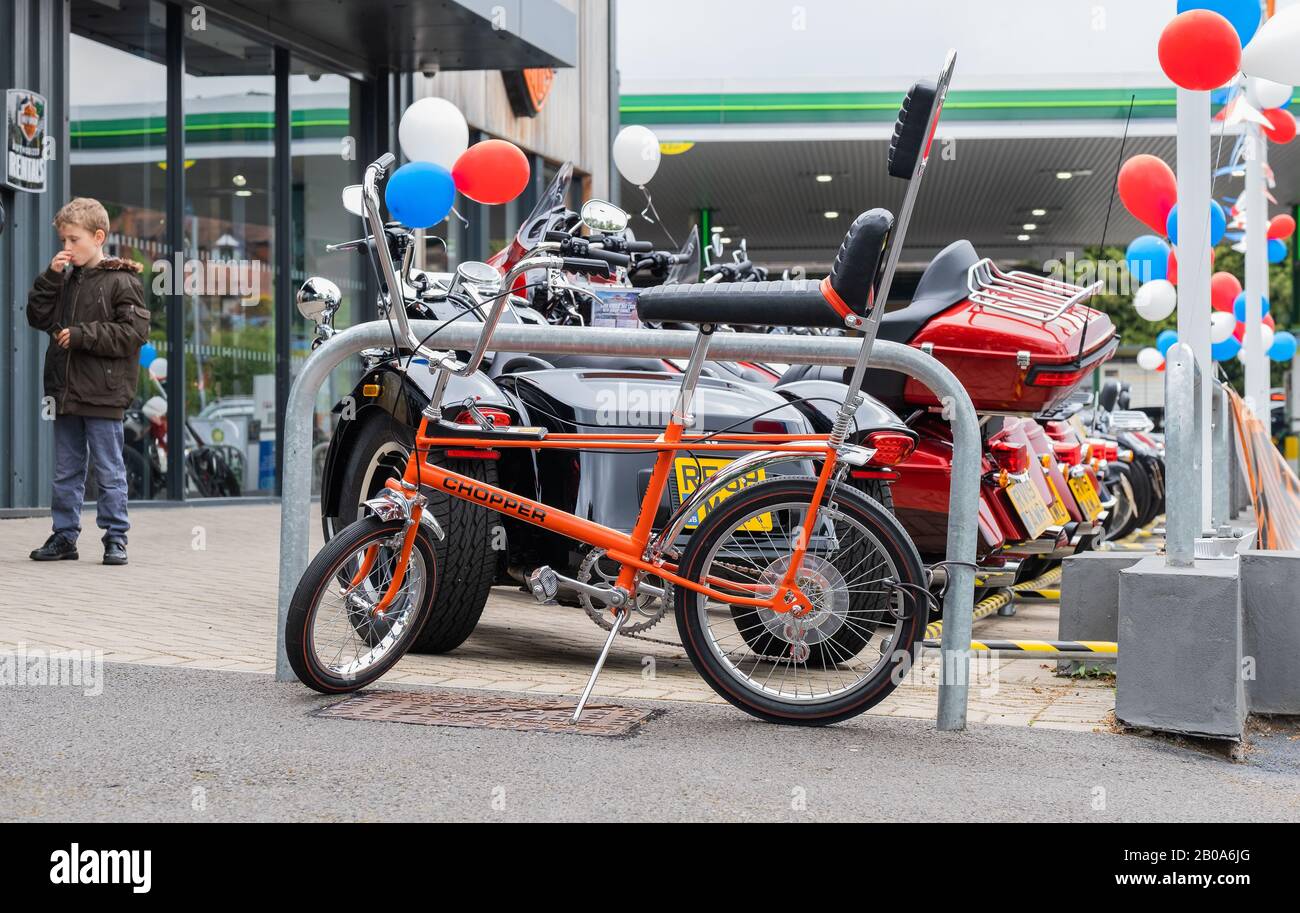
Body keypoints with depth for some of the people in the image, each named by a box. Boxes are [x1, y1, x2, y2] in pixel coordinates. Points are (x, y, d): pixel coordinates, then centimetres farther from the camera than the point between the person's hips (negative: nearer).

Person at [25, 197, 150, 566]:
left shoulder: (122, 280, -7)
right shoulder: (67, 279, 13)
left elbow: (134, 331, -14)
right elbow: (39, 318, 10)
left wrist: (82, 335, -16)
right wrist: (51, 277, -1)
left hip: (103, 395, -6)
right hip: (65, 392, 6)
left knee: (109, 472, 1)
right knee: (66, 472, 12)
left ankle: (115, 538, 9)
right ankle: (64, 536, 20)